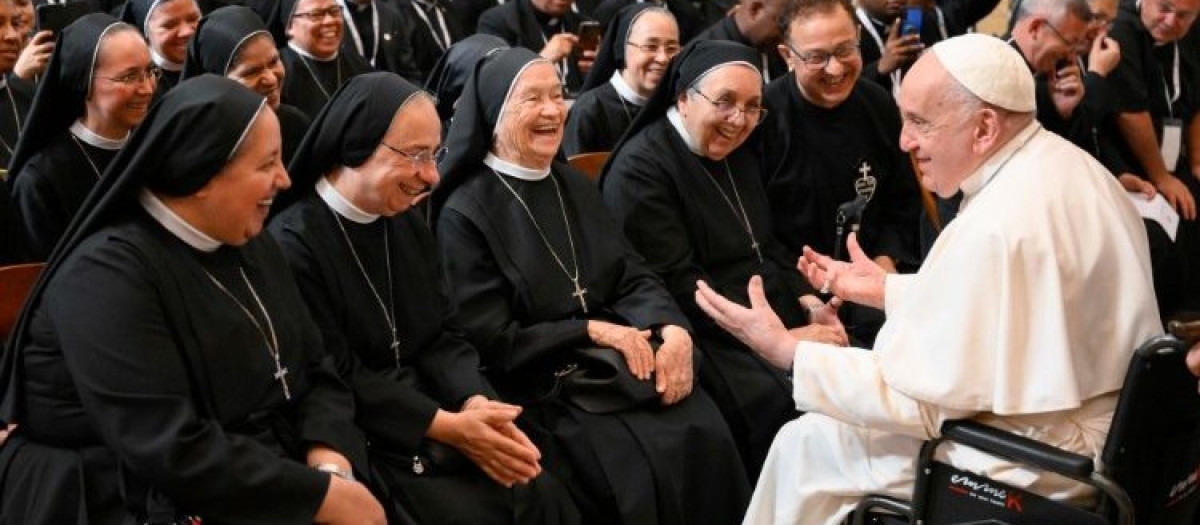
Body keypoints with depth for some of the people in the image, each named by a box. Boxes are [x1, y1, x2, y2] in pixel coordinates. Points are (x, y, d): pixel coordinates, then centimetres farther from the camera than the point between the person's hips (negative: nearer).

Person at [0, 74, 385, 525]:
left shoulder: (253, 246, 9)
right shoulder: (106, 276, -16)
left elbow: (317, 371, 7)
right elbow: (170, 451, -23)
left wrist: (329, 462, -12)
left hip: (268, 481, 7)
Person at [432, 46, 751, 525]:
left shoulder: (574, 185, 13)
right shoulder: (465, 214, -8)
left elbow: (632, 277, 7)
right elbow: (491, 341, -10)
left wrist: (673, 330, -13)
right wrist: (592, 330, -13)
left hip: (617, 361, 6)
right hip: (537, 388, -6)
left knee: (706, 437, -18)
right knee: (642, 464, -25)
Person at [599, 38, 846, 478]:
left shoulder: (737, 154, 14)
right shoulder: (641, 167, -12)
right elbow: (678, 285, -18)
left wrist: (810, 301, 0)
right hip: (708, 336, -8)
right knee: (780, 402, -30)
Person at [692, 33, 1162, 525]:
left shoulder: (996, 227, -29)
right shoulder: (1065, 163, 1)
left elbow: (920, 398, -23)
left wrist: (786, 351, -16)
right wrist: (889, 289, 17)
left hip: (1038, 466, -10)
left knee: (804, 443, 5)